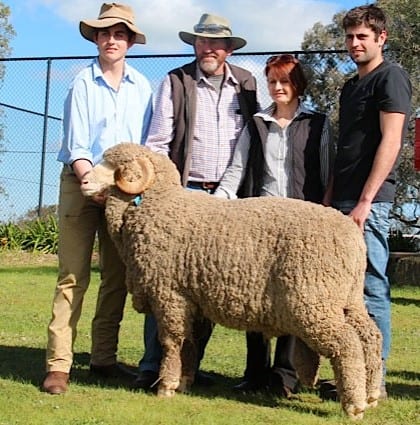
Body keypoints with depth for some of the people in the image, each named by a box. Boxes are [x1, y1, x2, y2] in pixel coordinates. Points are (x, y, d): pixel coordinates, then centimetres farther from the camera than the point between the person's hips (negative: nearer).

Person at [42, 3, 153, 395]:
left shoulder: (141, 87, 6)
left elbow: (147, 144, 8)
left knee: (117, 276, 6)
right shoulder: (83, 84, -1)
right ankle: (58, 364, -7)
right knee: (73, 274, -8)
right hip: (81, 183, -3)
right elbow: (76, 146, -6)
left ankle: (104, 358, 15)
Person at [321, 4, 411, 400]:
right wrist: (330, 200, 14)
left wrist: (365, 201, -18)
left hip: (369, 201, -8)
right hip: (343, 201, 8)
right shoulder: (350, 86, 22)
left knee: (371, 289, -6)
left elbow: (390, 141, -12)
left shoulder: (391, 77, -3)